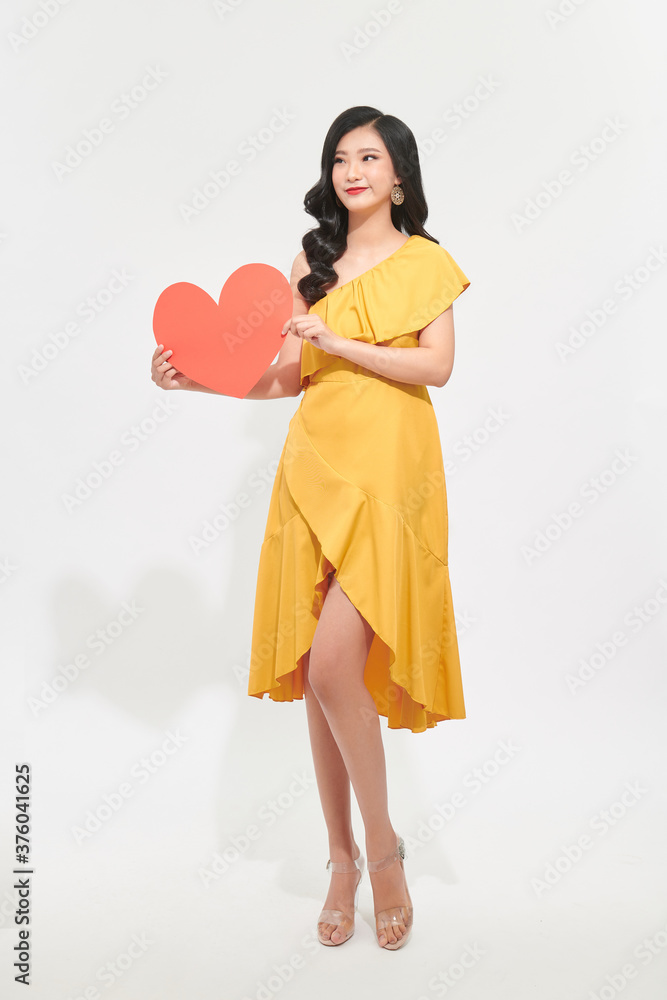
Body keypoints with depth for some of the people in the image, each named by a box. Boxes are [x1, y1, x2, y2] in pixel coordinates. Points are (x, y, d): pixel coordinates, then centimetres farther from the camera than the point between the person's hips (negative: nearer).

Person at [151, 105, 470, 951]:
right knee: (315, 672, 4)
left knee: (332, 664, -16)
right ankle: (342, 859, 22)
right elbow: (286, 376, 13)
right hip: (316, 464, 4)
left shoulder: (425, 261, 7)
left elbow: (437, 366, -6)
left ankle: (383, 845, 9)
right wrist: (199, 377, 1)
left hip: (389, 472, -4)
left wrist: (339, 341, -13)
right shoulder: (313, 261, 16)